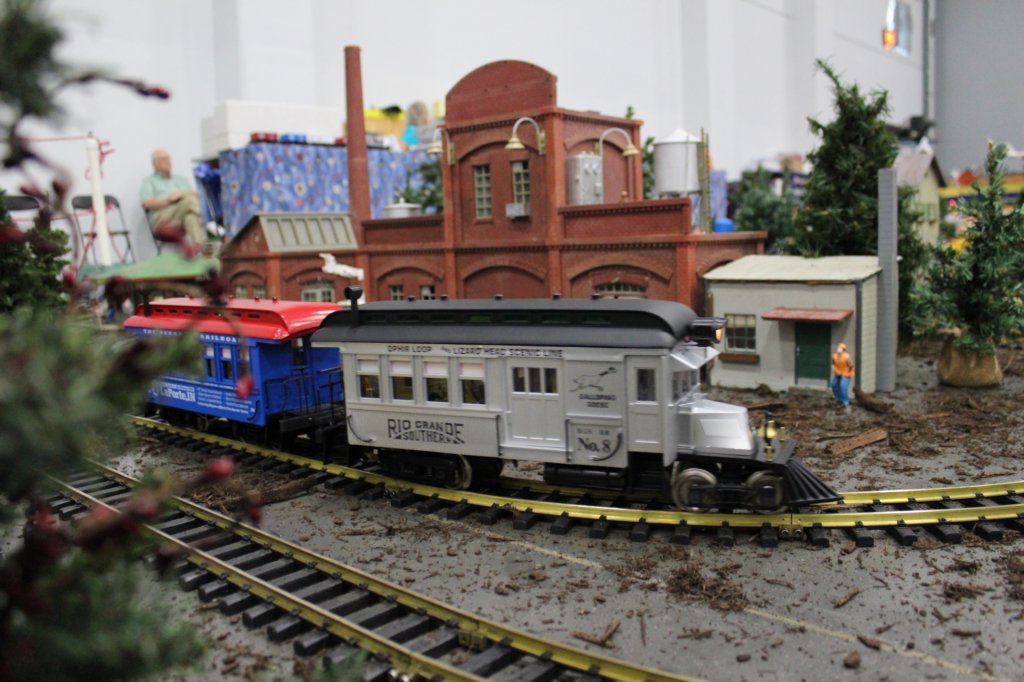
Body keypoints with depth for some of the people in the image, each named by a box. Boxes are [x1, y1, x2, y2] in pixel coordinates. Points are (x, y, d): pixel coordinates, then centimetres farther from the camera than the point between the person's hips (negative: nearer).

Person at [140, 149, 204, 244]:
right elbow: (147, 203, 1)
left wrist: (183, 194, -3)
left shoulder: (181, 178, 32)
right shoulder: (149, 181, 19)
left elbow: (196, 195, 17)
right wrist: (168, 200, -9)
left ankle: (199, 244, -55)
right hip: (162, 218, -4)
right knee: (189, 201, -34)